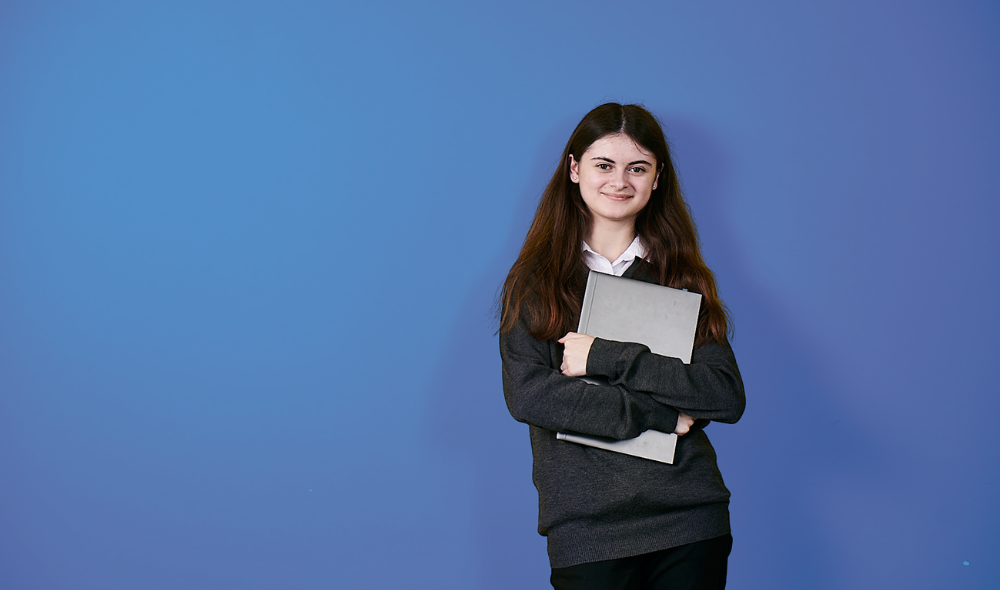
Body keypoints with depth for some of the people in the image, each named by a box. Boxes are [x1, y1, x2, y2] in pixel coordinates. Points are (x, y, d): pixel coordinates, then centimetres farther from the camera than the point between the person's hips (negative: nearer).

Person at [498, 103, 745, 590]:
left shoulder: (683, 278, 9)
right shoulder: (535, 279, 3)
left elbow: (728, 397, -3)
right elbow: (526, 395, -10)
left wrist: (608, 358, -12)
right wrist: (659, 415, -12)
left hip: (690, 520, 2)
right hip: (586, 527, -2)